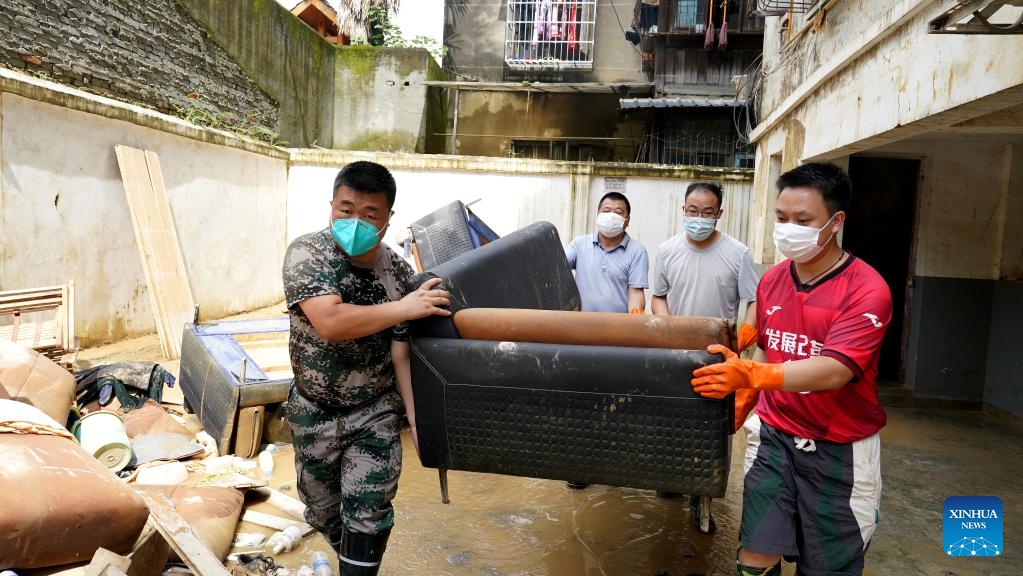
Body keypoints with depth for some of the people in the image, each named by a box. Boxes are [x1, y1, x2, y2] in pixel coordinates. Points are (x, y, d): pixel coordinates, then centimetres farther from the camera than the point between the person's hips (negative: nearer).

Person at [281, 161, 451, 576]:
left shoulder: (399, 272, -13)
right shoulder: (306, 253, -19)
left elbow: (402, 354, -11)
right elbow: (330, 322, -34)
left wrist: (417, 418, -16)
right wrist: (404, 308, -31)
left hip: (375, 413, -1)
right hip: (314, 413, 1)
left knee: (367, 518, -6)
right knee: (322, 513, 19)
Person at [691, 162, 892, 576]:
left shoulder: (866, 290, -16)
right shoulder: (771, 281, 2)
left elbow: (833, 370, -29)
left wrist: (751, 375, -41)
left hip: (839, 449, -3)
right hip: (775, 434, 4)